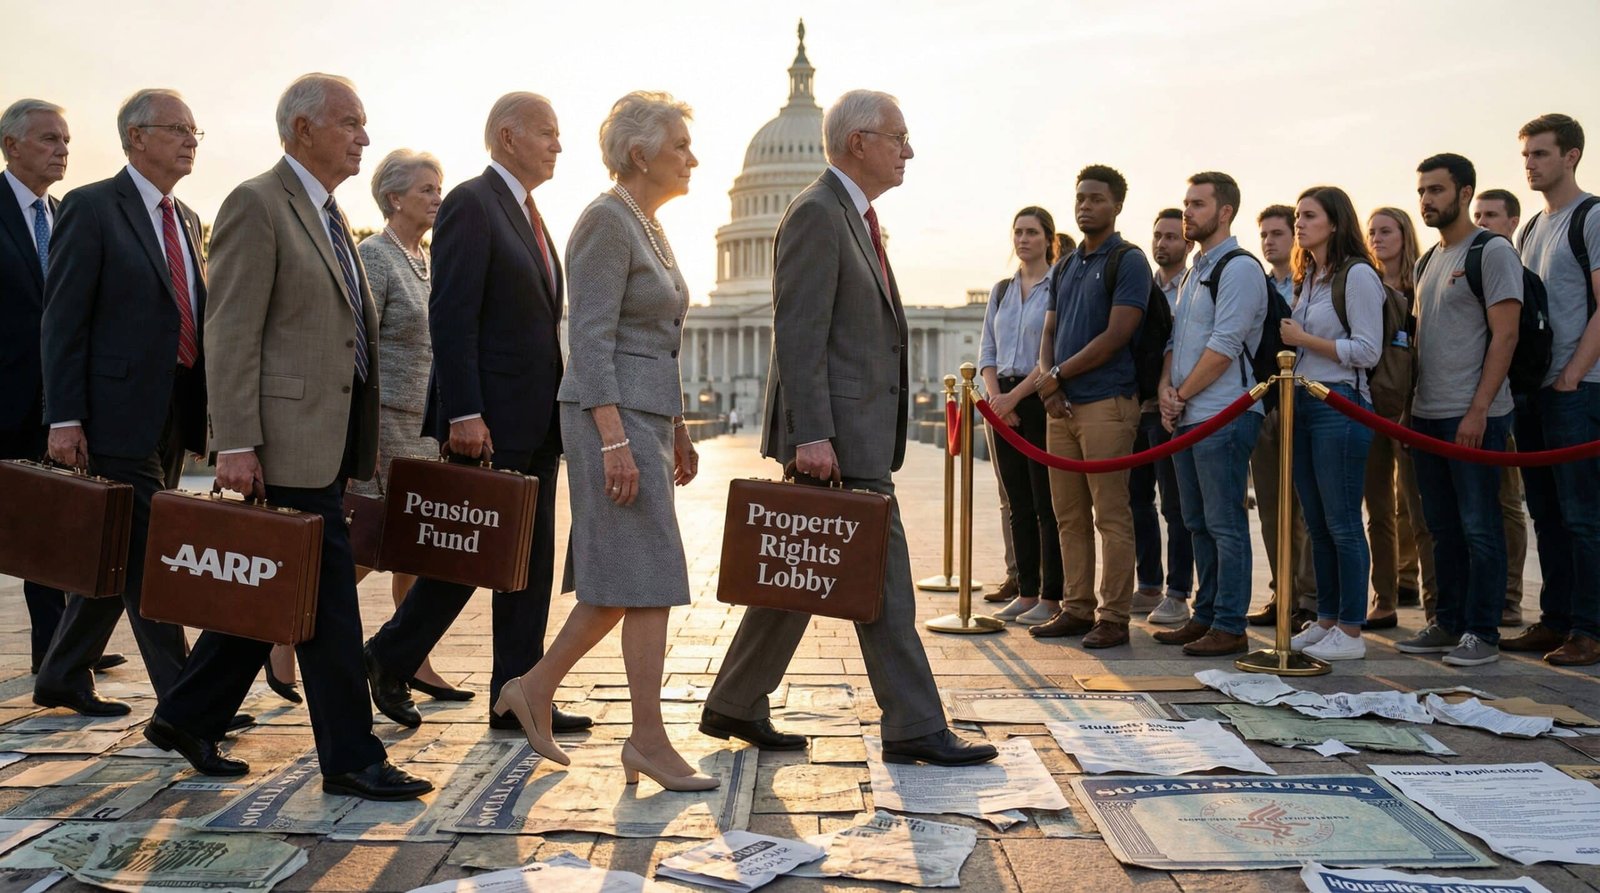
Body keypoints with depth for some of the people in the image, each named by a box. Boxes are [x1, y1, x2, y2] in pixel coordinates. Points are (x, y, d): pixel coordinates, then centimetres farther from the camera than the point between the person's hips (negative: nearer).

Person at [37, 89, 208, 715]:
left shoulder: (187, 221, 17)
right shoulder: (91, 208, -5)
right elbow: (62, 319, -9)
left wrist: (207, 411, 12)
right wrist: (64, 418, -15)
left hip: (174, 415, 8)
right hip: (120, 412, -7)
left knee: (122, 556, 15)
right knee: (146, 556, -4)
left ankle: (63, 678, 30)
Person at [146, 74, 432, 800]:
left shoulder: (328, 215, 19)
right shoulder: (257, 204, -8)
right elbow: (230, 334, -14)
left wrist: (367, 437, 18)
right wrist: (235, 445, -19)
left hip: (327, 438, 9)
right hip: (287, 438, -9)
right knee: (327, 597, -4)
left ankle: (186, 718, 31)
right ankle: (349, 759, 6)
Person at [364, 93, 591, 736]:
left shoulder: (527, 214, 19)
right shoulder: (471, 203, -9)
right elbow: (451, 316, -17)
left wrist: (556, 410, 16)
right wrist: (464, 413, -23)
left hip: (536, 420, 9)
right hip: (490, 419, -9)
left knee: (531, 557, 8)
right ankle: (390, 659, 21)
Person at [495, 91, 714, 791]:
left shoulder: (646, 226, 18)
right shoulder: (606, 221, -11)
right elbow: (590, 340, -18)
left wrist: (677, 431, 20)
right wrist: (614, 440, -23)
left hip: (647, 416, 10)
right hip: (612, 417, -10)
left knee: (622, 580, 13)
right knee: (650, 575, -6)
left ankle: (534, 689, 26)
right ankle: (648, 740, 4)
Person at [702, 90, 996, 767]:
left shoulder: (854, 217, 20)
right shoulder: (815, 213, -11)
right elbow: (798, 334, -19)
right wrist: (811, 435, -24)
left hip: (857, 431, 10)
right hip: (836, 436, -10)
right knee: (883, 582, -3)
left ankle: (735, 706, 24)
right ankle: (915, 727, 7)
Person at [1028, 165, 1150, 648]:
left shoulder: (1128, 260, -3)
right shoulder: (1065, 267, 18)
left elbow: (1116, 336, -12)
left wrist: (1059, 374, -8)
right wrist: (1048, 386, -2)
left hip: (1107, 403, -7)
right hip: (1062, 405, 7)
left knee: (1110, 516, -3)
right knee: (1069, 516, 9)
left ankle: (1113, 617, 2)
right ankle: (1077, 608, 17)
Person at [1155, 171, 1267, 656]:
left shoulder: (1240, 268, -9)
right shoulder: (1194, 271, 20)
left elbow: (1224, 346, -16)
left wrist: (1182, 394, -10)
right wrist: (1167, 389, 3)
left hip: (1224, 416, -9)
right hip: (1187, 416, 9)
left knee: (1225, 524, -5)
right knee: (1198, 523, 13)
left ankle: (1230, 626, 1)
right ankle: (1205, 616, 22)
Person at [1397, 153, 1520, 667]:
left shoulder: (1492, 252, -6)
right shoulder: (1427, 261, 17)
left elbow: (1505, 336, -13)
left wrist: (1478, 410, -19)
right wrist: (1409, 405, 11)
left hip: (1473, 414, -8)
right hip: (1427, 414, 8)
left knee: (1479, 526, -2)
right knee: (1443, 527, 12)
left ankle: (1482, 632, 5)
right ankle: (1448, 624, 20)